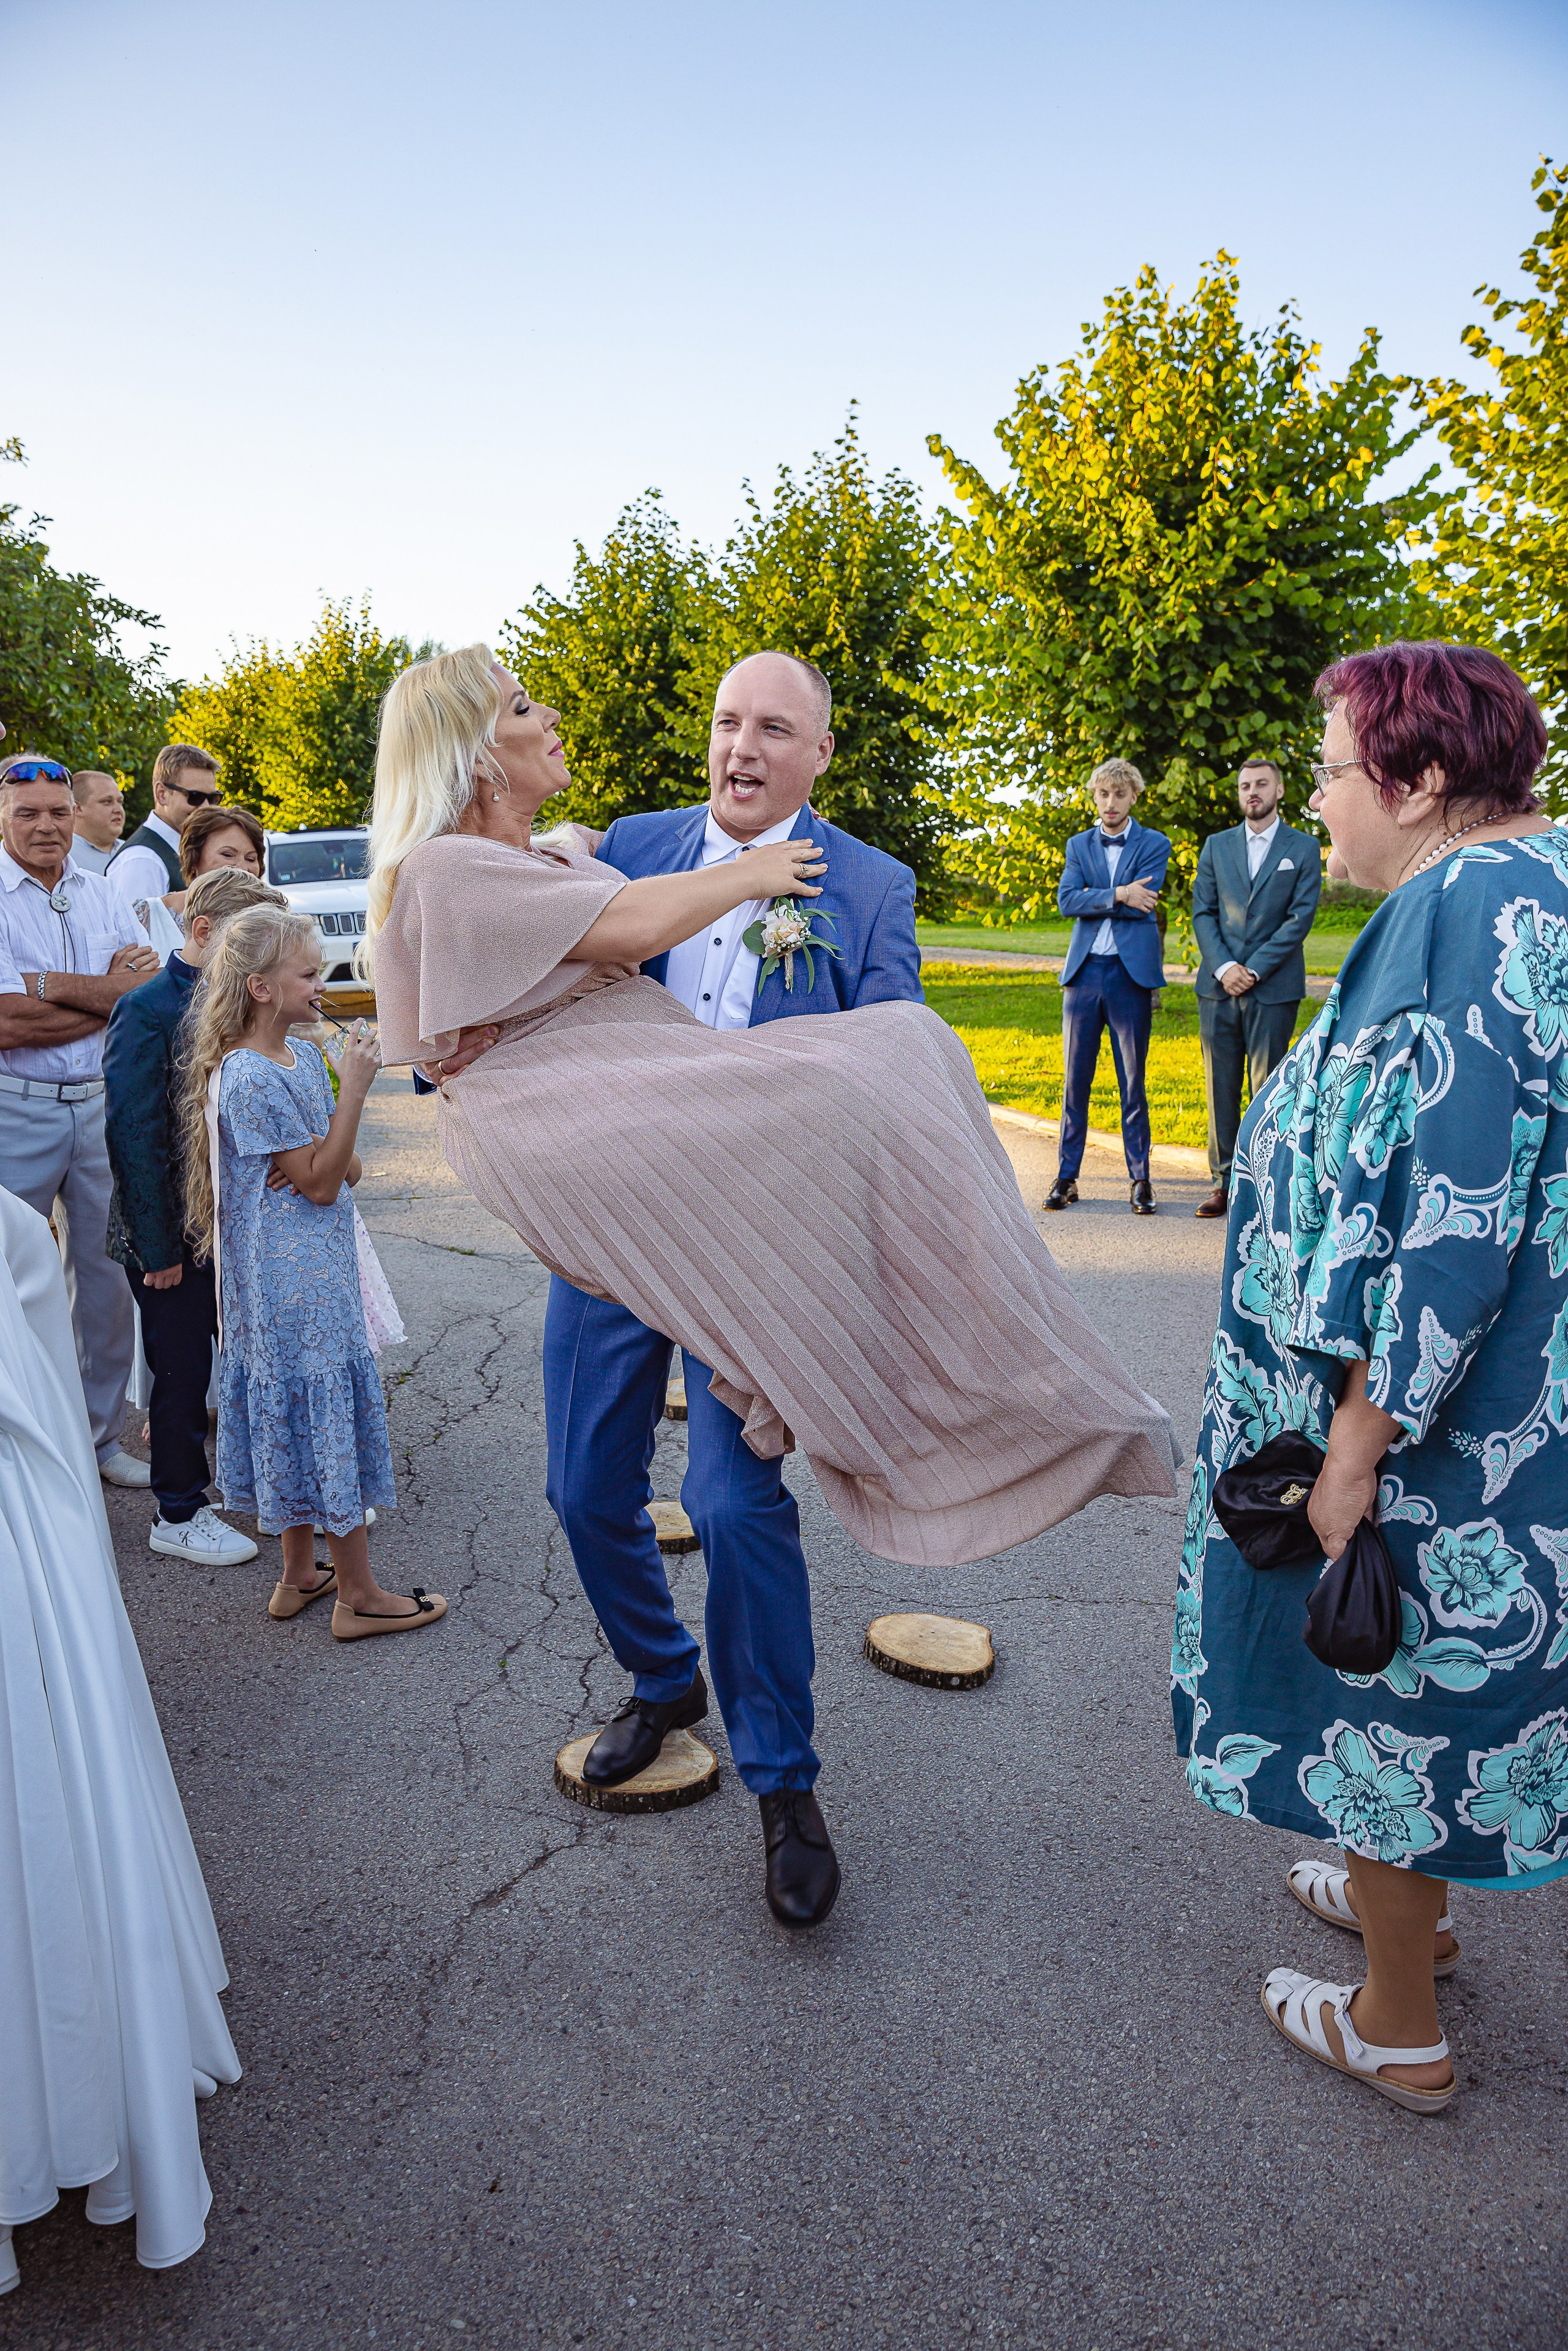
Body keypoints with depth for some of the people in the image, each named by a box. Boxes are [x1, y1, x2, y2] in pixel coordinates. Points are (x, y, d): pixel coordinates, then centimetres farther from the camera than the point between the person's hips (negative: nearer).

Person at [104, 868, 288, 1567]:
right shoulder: (147, 1010, -16)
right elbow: (133, 1136, -17)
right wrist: (158, 1247, -17)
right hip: (173, 1233, -6)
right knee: (182, 1372, 6)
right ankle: (179, 1515, 22)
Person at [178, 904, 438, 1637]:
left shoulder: (303, 1054, 8)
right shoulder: (248, 1079, -19)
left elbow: (344, 1170, 10)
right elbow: (319, 1184, -19)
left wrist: (322, 1162, -14)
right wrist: (353, 1089, -21)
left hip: (313, 1270, 9)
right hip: (291, 1277, -9)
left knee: (300, 1412, 16)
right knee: (326, 1409, -1)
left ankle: (299, 1574, 29)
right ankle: (359, 1597, 10)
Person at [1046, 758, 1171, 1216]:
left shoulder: (1154, 844, 6)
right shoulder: (1078, 845, 13)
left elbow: (1144, 904, -9)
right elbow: (1066, 901, -3)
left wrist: (1093, 899, -4)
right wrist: (1118, 895, -13)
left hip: (1131, 972, -2)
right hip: (1084, 971, 2)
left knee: (1133, 1082, 2)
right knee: (1075, 1079, 4)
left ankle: (1140, 1179, 10)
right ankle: (1067, 1176, 11)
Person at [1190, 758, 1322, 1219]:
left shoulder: (1303, 848, 6)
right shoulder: (1216, 846, 13)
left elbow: (1301, 917, -2)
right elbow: (1202, 912, 7)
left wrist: (1255, 969, -11)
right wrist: (1223, 967, -8)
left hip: (1273, 988, -3)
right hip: (1219, 986, 3)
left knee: (1268, 1090, -2)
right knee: (1220, 1089, 4)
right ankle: (1224, 1181, 11)